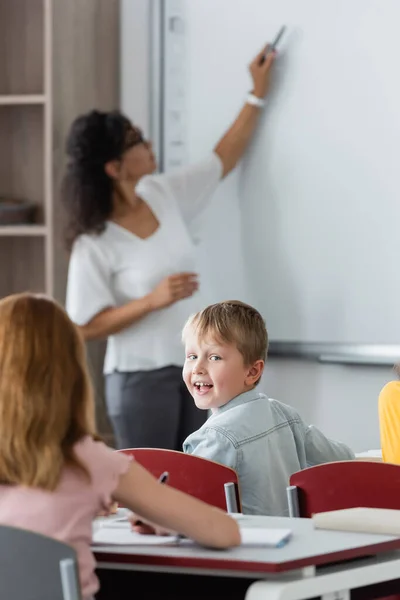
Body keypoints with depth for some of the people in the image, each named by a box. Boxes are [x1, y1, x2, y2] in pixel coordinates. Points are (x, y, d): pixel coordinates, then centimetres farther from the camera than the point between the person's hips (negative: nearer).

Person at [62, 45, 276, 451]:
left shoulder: (164, 194, 3)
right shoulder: (94, 243, -15)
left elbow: (223, 160, 16)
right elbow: (86, 327, -15)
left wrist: (258, 95, 14)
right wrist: (153, 300, -24)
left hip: (195, 369, 6)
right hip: (141, 380, -6)